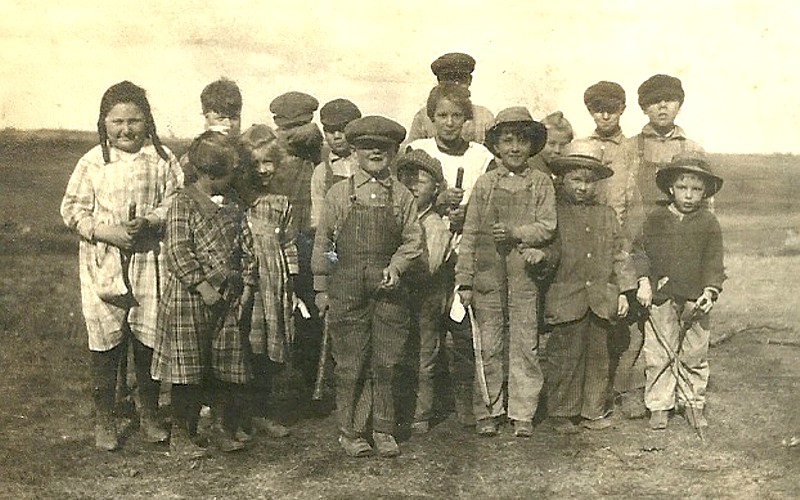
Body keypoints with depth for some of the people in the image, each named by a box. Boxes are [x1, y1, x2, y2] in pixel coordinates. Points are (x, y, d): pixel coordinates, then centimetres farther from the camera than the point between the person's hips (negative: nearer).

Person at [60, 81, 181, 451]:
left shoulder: (162, 159, 1)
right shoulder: (92, 162, -1)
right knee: (104, 342, 6)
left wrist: (149, 221, -16)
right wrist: (106, 232, -14)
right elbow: (72, 209, 0)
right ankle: (104, 420, 23)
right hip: (103, 265, 0)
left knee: (150, 340, 9)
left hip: (150, 263, 1)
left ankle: (149, 415, 26)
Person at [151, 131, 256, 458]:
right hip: (190, 297, -5)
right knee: (188, 371, 1)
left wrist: (247, 284, 5)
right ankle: (181, 436, 14)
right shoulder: (183, 203, -6)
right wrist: (203, 286, -16)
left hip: (229, 297, 6)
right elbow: (177, 251, -13)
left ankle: (226, 430, 24)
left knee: (229, 369, 9)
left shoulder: (232, 204, 13)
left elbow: (247, 247, 15)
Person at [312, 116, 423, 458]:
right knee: (351, 365, 3)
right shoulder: (339, 194, 6)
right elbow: (323, 242, 8)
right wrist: (321, 288, 6)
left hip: (390, 289, 1)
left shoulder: (402, 197, 9)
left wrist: (396, 266, -11)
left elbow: (414, 239, 6)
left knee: (387, 363, 5)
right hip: (348, 289, -1)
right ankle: (350, 430, 15)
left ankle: (383, 430, 17)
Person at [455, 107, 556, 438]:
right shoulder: (485, 183, 9)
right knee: (488, 347, 5)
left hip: (525, 276, -1)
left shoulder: (541, 183, 7)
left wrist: (515, 232, -17)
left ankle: (523, 414, 13)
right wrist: (464, 281, 2)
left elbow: (548, 227, 0)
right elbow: (469, 234, 6)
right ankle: (488, 413, 16)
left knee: (525, 345, 3)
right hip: (488, 276, 1)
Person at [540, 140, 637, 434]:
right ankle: (561, 413, 13)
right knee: (565, 357, 0)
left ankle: (594, 411, 23)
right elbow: (553, 249, -1)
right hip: (566, 297, -4)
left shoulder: (606, 216, 12)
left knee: (598, 356, 11)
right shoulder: (554, 213, 0)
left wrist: (623, 291, 8)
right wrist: (540, 254, -25)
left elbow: (621, 253, 13)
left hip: (601, 300, 4)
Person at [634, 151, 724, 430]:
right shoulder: (656, 219, 2)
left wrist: (710, 291, -12)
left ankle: (693, 404, 26)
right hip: (661, 298, 0)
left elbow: (714, 261, -1)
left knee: (694, 356, 11)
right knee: (658, 355, 5)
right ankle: (659, 406, 17)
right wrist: (644, 281, -7)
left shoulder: (709, 224, 1)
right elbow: (643, 252, 4)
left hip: (695, 301, 0)